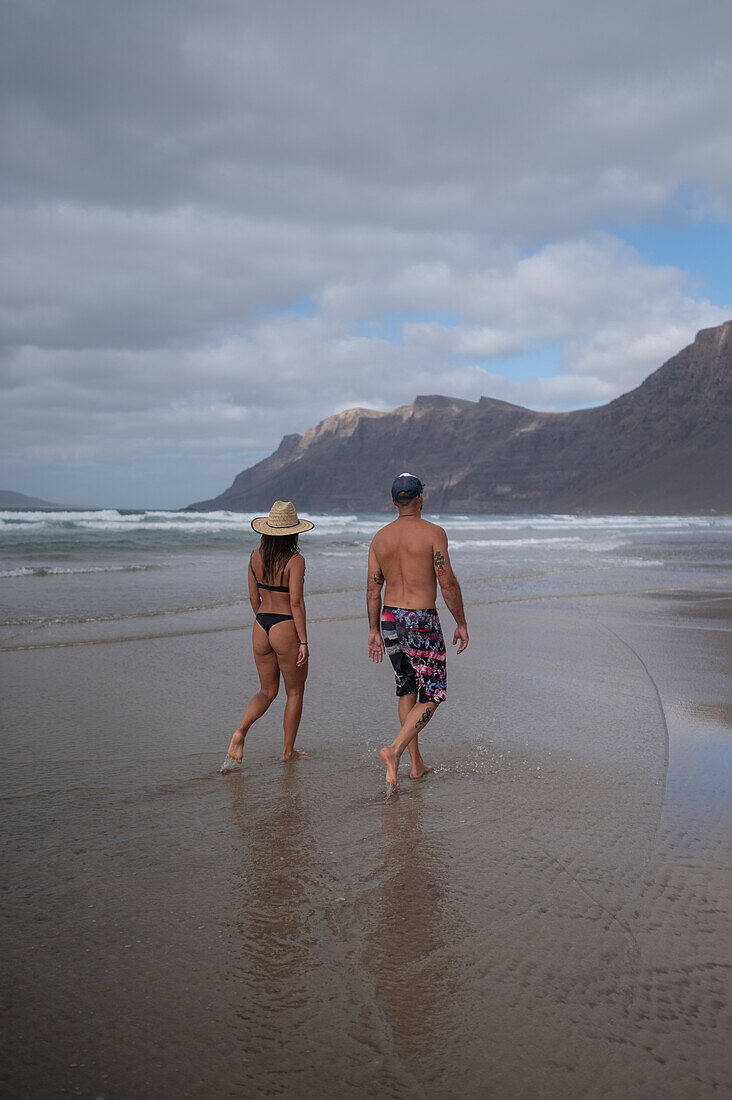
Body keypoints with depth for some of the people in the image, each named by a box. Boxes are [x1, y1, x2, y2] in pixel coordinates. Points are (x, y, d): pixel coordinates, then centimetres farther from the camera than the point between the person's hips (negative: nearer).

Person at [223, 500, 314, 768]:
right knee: (295, 693, 12)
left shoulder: (256, 557, 3)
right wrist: (303, 641, -15)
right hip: (287, 629, -5)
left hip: (260, 627, 6)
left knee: (267, 691, 16)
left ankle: (240, 732, -8)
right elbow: (296, 602, -18)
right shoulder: (295, 560, -14)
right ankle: (288, 751, 19)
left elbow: (254, 598, 9)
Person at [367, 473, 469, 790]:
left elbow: (373, 589, 5)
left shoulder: (380, 538, 5)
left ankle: (417, 764, 21)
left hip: (390, 620, 6)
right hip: (422, 621, -6)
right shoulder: (433, 533, -10)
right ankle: (395, 750, -15)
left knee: (407, 689, 17)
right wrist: (461, 624, -3)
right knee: (431, 695, 3)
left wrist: (374, 630, 12)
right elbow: (448, 583, -12)